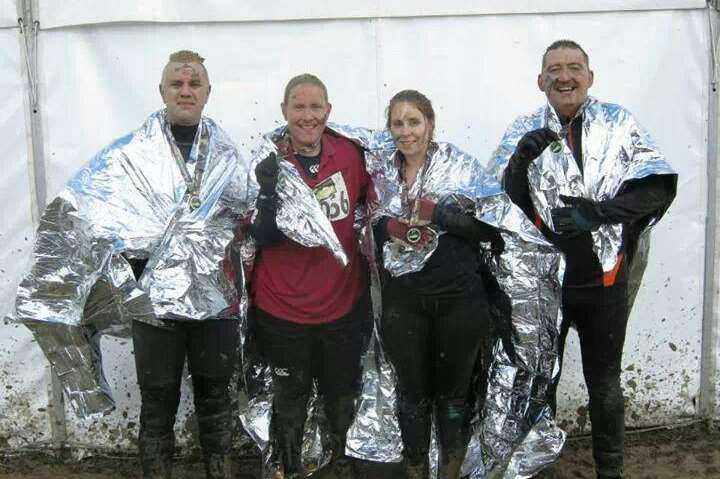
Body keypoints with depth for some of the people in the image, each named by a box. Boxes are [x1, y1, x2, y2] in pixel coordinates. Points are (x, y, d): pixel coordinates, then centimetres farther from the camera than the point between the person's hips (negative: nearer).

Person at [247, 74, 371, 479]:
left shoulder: (350, 153, -6)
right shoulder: (269, 164, -11)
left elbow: (369, 203, 13)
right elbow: (265, 238, -16)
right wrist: (270, 192, -30)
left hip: (344, 303, 2)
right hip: (283, 308, -2)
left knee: (342, 395, 22)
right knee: (290, 399, 16)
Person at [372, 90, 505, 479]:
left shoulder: (459, 166, -3)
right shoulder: (383, 176, 8)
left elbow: (490, 229, -11)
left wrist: (439, 213, -21)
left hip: (458, 297, -2)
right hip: (403, 301, 3)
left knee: (453, 391, 10)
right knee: (412, 392, 11)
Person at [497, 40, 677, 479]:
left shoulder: (618, 123, -2)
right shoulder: (525, 132, 0)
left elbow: (658, 188, -8)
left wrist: (596, 212, -21)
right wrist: (520, 160, -25)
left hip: (603, 278, 0)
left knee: (604, 382, 15)